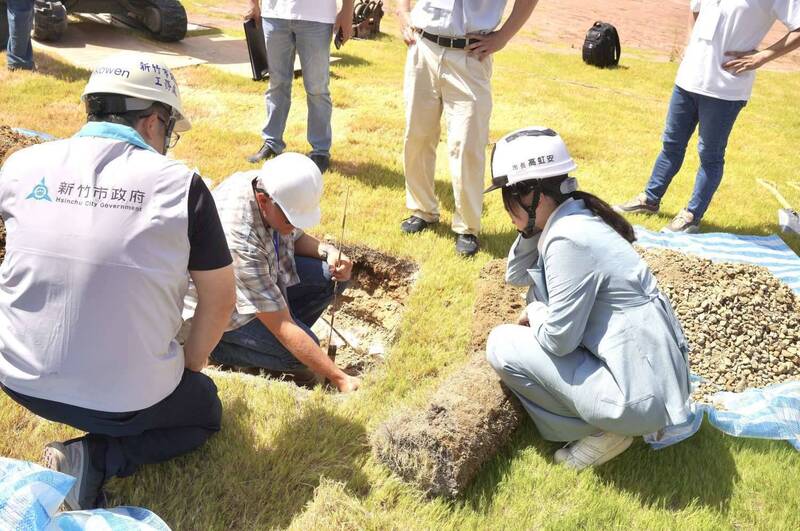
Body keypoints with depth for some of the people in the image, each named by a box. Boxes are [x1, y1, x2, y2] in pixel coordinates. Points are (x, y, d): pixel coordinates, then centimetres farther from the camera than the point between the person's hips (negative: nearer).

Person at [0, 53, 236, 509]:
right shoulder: (179, 183, -14)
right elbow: (221, 298, -6)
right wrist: (190, 364, 10)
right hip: (126, 399, -5)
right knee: (206, 412, 26)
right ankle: (95, 459, 0)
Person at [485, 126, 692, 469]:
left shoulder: (569, 241, -23)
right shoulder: (570, 218, 5)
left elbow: (557, 339, -19)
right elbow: (516, 276, 15)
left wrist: (533, 313, 1)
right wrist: (532, 229, 0)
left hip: (640, 399, -9)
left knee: (502, 345, -5)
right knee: (542, 295, 20)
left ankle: (601, 432, 1)